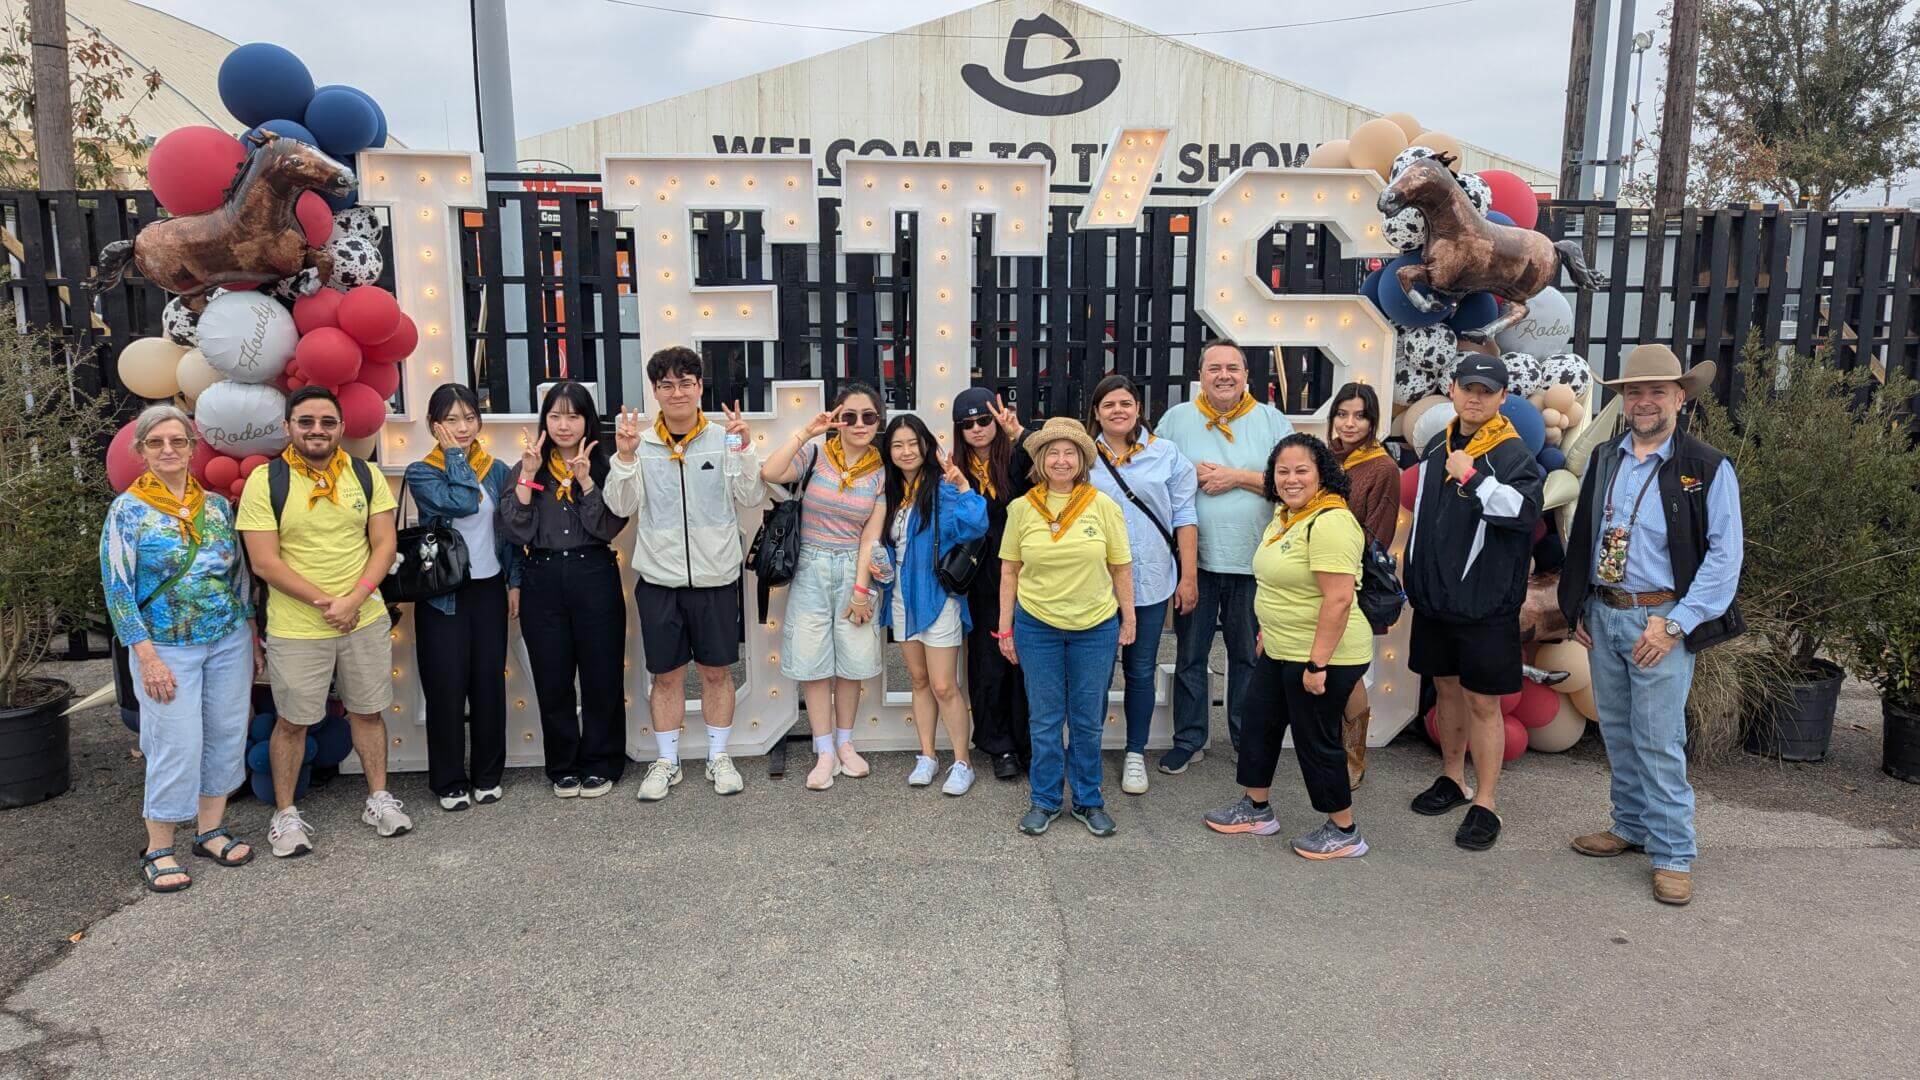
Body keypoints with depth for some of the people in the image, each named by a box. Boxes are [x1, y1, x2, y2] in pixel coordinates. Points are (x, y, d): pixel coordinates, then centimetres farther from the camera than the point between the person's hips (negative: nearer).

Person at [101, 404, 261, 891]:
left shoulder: (218, 506, 5)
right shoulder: (128, 510, -6)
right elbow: (118, 590, -8)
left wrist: (252, 640, 11)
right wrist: (148, 659, -14)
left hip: (229, 641, 4)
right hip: (168, 649, -4)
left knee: (226, 736, 8)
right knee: (177, 745, -3)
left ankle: (211, 830, 24)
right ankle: (159, 850, 12)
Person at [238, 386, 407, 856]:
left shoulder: (366, 475, 1)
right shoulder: (265, 481, -8)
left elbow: (384, 545, -1)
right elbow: (264, 561, -11)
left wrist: (353, 600, -15)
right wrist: (325, 602, -16)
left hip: (366, 620, 3)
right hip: (296, 629, -2)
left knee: (368, 710, 14)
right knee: (292, 721, 9)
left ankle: (378, 799, 29)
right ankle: (285, 814, 24)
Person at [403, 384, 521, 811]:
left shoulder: (497, 470, 6)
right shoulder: (421, 473, -4)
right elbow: (460, 502, -22)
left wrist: (514, 583, 4)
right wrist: (455, 455, -12)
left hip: (489, 592, 3)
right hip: (443, 596, -3)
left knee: (489, 684, 6)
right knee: (447, 689, 1)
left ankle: (488, 776, 19)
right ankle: (450, 782, 15)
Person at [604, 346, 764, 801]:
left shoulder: (723, 438, -3)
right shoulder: (641, 442, -1)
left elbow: (750, 499, -9)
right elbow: (621, 506, -6)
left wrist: (745, 451, -22)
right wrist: (624, 457, -19)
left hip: (715, 576, 0)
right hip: (658, 577, 1)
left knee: (716, 670, 11)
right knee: (666, 674, 10)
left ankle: (719, 758, 25)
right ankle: (666, 763, 24)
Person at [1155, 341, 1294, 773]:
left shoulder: (1271, 421, 3)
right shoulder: (1177, 418, 5)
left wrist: (1238, 477, -13)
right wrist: (1190, 473, -11)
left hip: (1253, 560, 0)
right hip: (1195, 557, 1)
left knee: (1249, 656, 11)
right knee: (1190, 654, 8)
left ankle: (1248, 738, 25)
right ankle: (1188, 739, 21)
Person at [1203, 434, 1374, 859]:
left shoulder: (1330, 522, -23)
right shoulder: (1285, 515, 8)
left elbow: (1339, 599, -27)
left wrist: (1317, 663, -26)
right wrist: (1269, 629, 23)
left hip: (1323, 656, -10)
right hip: (1280, 650, 10)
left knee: (1315, 738, 3)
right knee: (1259, 723, 18)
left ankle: (1344, 831, 21)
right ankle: (1257, 809, 36)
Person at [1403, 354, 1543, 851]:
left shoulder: (1512, 454, -9)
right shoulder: (1436, 448, 10)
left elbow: (1524, 510, -28)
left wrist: (1472, 476, -24)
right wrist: (1413, 577, 20)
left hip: (1484, 605, -6)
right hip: (1433, 598, 6)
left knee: (1483, 702, 0)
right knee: (1447, 689, 17)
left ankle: (1485, 804, 11)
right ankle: (1452, 779, 33)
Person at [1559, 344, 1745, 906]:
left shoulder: (1708, 468, -6)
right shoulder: (1604, 460, 9)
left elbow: (1724, 555, -10)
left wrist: (1674, 624, -15)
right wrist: (1576, 607, 11)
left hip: (1660, 620, -5)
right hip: (1602, 616, 5)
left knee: (1659, 743, -3)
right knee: (1618, 734, 15)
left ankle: (1673, 855, 9)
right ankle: (1631, 827, 31)